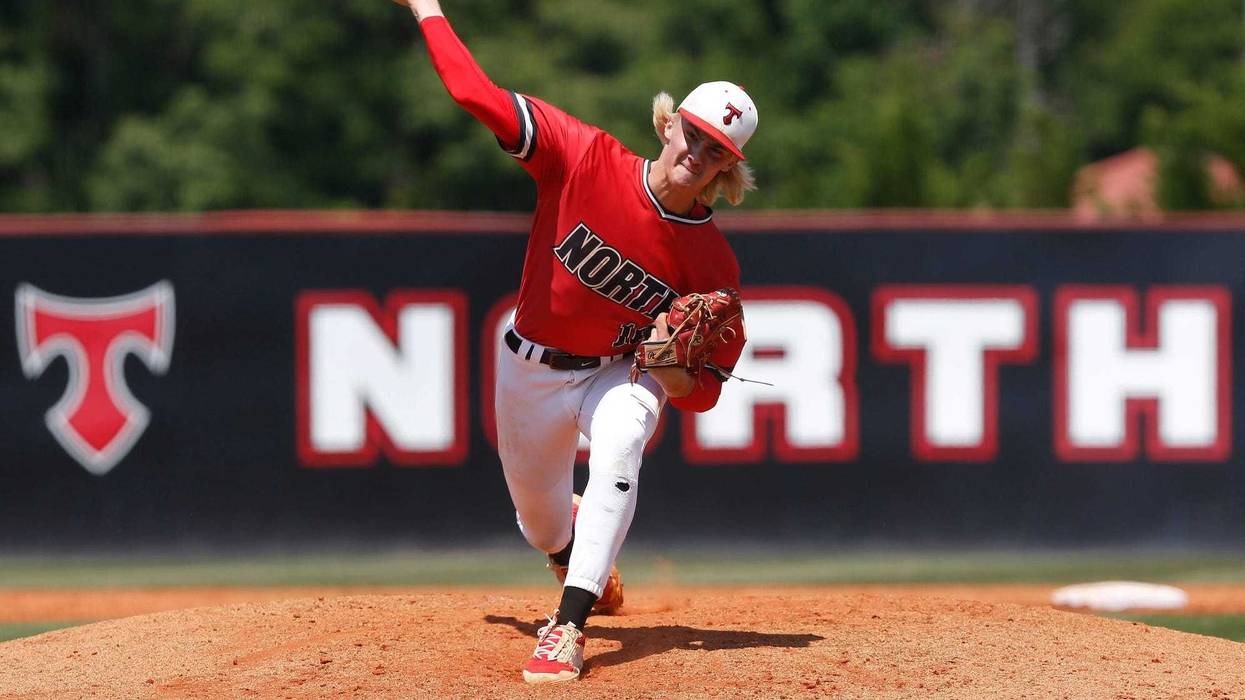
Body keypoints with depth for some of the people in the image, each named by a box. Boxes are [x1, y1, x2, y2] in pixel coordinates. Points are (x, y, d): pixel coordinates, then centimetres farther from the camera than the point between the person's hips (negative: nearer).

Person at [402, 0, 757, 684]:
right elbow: (478, 94, -24)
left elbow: (704, 392, -13)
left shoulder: (713, 262, -20)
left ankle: (568, 628, -39)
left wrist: (668, 369, -34)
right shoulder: (587, 159, -22)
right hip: (531, 369, 2)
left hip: (622, 372, -2)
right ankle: (585, 568, 58)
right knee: (539, 518, 17)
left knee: (618, 446, -36)